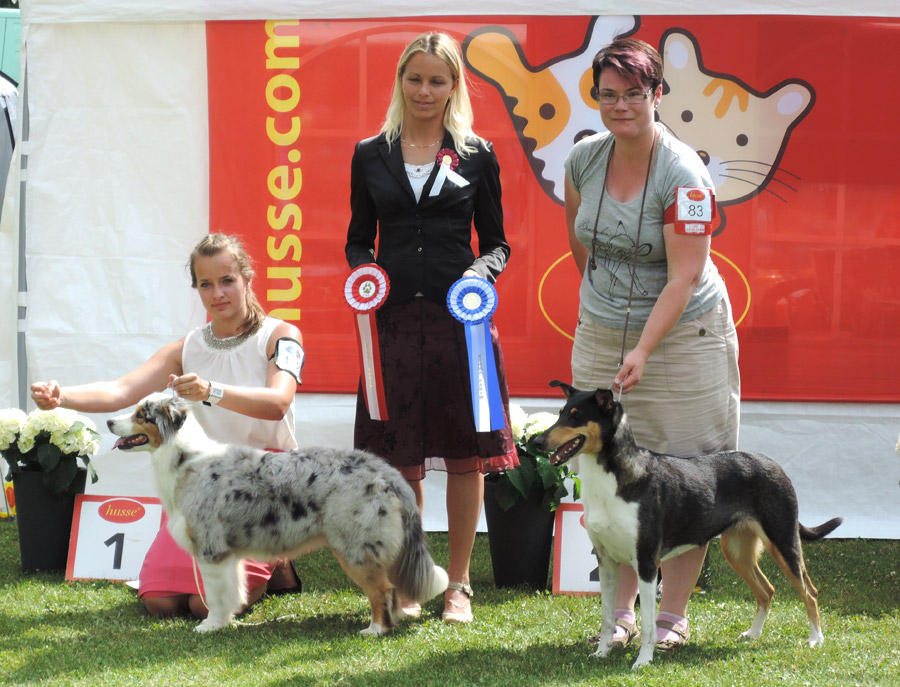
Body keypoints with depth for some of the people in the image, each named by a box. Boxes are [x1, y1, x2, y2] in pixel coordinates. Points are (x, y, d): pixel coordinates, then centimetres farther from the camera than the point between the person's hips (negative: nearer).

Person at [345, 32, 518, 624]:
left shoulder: (477, 155, 5)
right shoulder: (371, 156, 9)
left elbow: (496, 242, 8)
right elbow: (359, 239, 14)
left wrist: (483, 271, -12)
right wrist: (365, 270, -6)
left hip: (459, 315, -1)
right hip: (394, 317, 1)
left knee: (465, 453, 2)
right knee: (399, 455, 4)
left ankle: (459, 584, 13)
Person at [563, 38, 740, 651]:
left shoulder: (682, 172, -18)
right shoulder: (586, 157, -2)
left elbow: (684, 276, -22)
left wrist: (644, 351, -29)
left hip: (683, 335, -5)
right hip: (601, 335, 5)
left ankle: (674, 614, 6)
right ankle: (623, 610, 10)